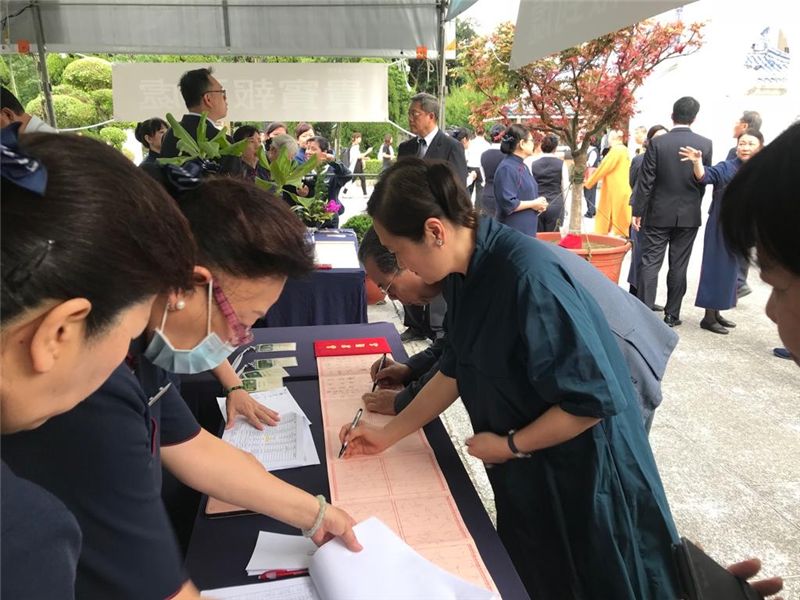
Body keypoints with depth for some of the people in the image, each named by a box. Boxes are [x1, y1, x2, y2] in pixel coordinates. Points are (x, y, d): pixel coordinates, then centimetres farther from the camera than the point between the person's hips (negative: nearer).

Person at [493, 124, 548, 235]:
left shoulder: (522, 166, 13)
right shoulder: (507, 168, -18)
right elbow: (508, 204, -25)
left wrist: (539, 203, 2)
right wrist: (534, 204, -15)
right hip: (513, 232, -10)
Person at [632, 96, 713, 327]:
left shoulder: (657, 143, -8)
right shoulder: (705, 144, -3)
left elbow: (646, 181, -8)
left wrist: (638, 212, -2)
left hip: (658, 214, -2)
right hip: (689, 215, 2)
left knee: (650, 263, 2)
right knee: (678, 266, 8)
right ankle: (672, 314, 15)